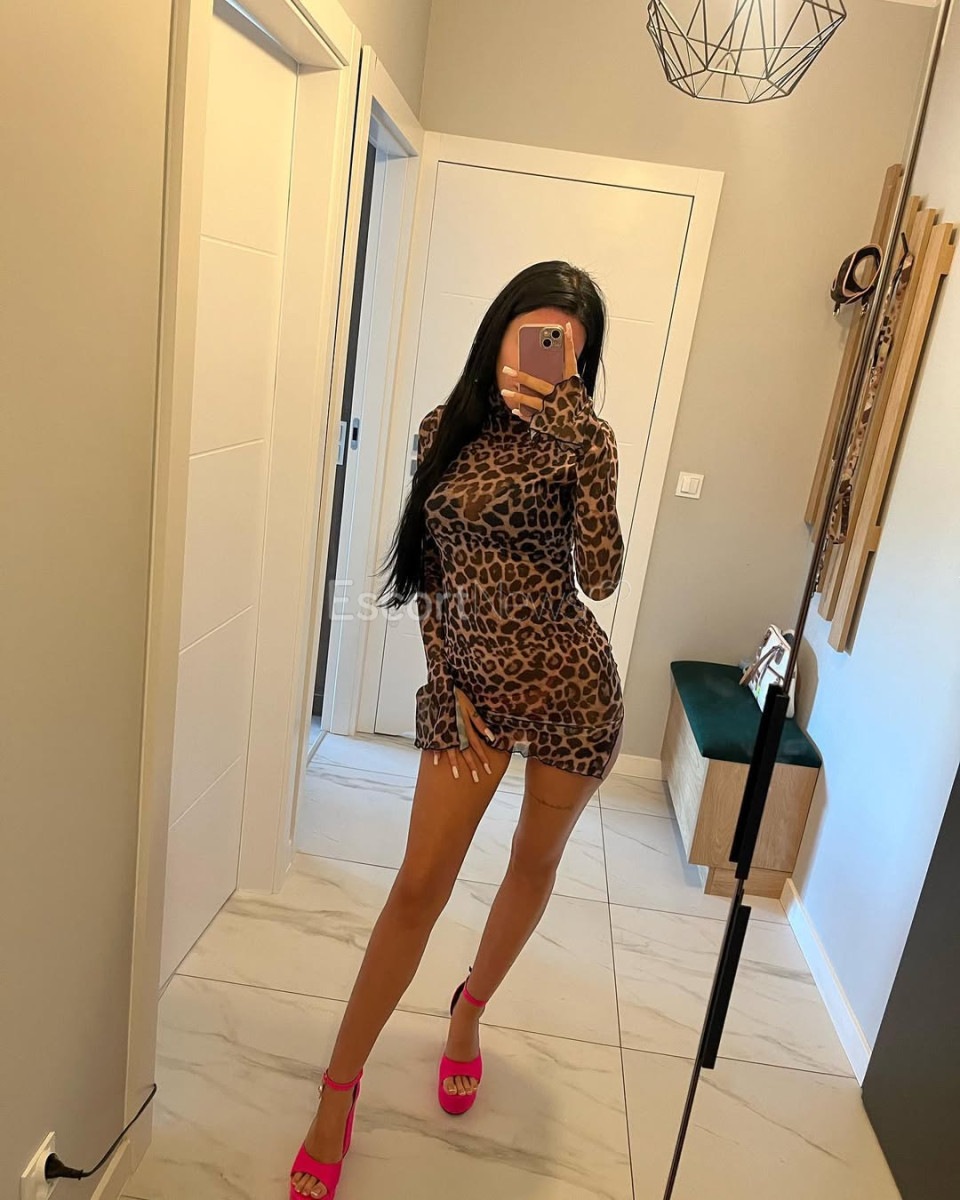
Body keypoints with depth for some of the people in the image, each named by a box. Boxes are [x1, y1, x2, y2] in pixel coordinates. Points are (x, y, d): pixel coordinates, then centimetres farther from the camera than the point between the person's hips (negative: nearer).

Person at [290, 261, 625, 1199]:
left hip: (568, 687, 0)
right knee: (420, 885, 2)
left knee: (535, 863, 17)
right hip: (469, 683, 1)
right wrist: (447, 684, 0)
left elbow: (598, 577, -20)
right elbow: (433, 570, 6)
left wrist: (573, 436, -26)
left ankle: (468, 1012, 45)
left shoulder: (582, 440, -7)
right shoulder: (445, 429, 1)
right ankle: (339, 1089, 20)